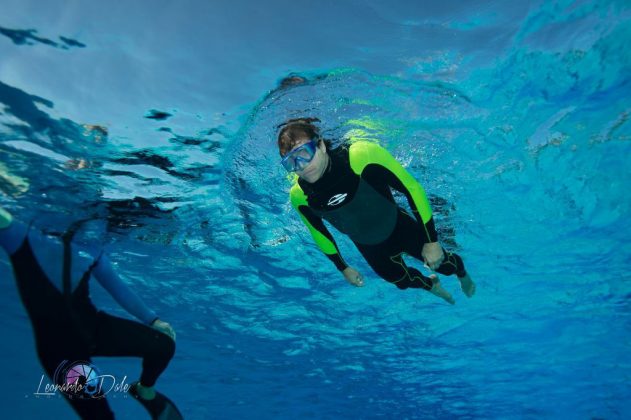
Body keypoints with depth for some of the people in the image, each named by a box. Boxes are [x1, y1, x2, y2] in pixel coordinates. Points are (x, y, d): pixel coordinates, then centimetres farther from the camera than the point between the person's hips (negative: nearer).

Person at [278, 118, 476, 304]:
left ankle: (463, 275, 56)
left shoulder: (361, 155, -37)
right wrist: (343, 268, 7)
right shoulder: (299, 196, -24)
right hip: (368, 247, 3)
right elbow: (319, 234, -3)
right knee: (403, 280, 21)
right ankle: (431, 284, 59)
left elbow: (412, 188, -24)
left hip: (401, 228, -2)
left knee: (442, 262, 16)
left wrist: (432, 240, -20)